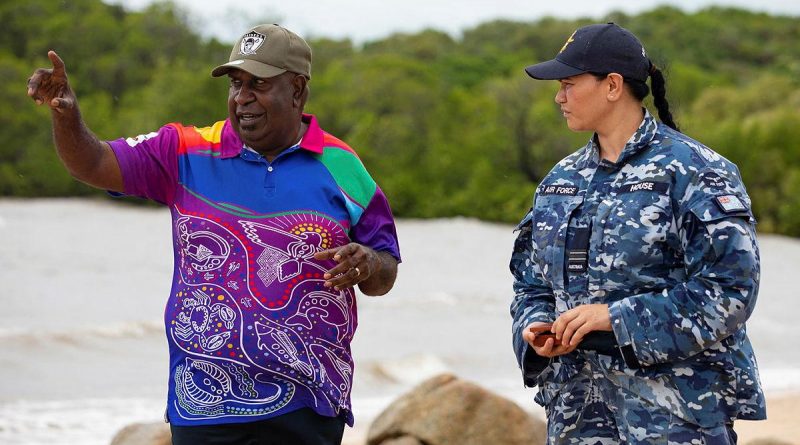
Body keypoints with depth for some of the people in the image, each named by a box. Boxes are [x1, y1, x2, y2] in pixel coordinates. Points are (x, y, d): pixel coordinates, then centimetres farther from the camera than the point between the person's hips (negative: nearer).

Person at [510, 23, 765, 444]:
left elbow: (728, 290, -16)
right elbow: (531, 283, 21)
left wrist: (616, 318, -20)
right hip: (578, 408, 6)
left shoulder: (693, 171, -8)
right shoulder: (562, 179, 14)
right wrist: (536, 330, -3)